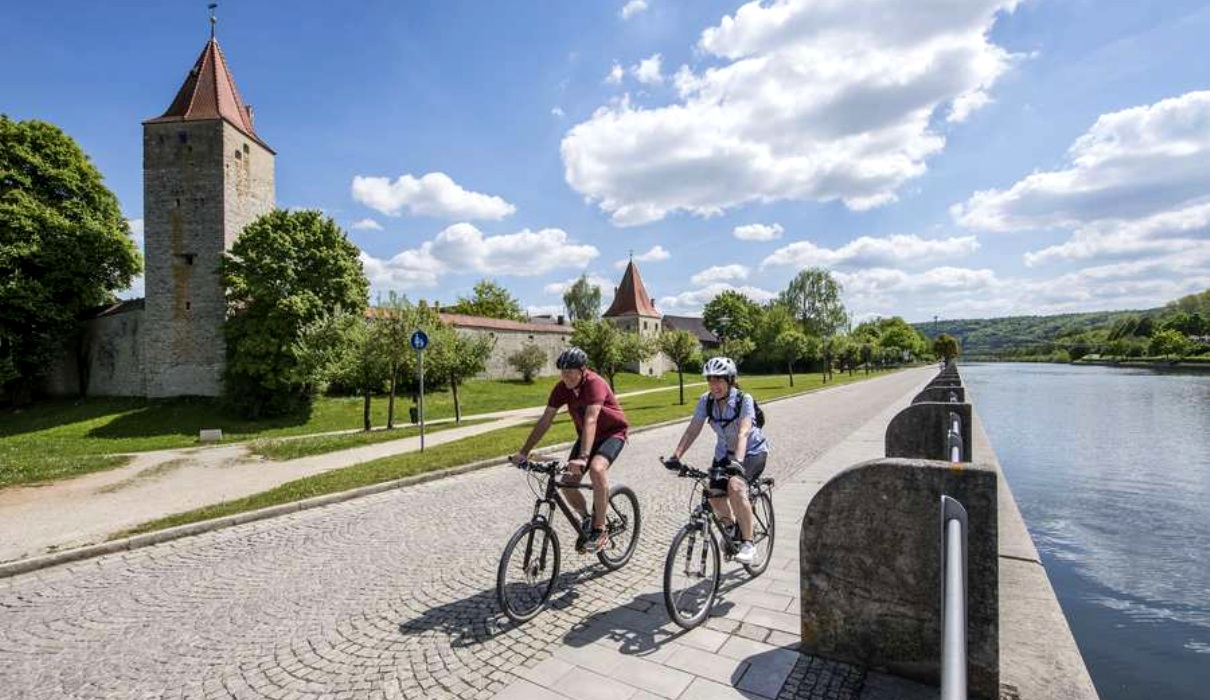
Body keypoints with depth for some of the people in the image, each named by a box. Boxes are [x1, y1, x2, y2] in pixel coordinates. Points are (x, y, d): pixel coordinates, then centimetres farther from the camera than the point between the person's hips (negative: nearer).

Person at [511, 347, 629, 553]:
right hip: (586, 435, 6)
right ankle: (587, 521, 21)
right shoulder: (562, 388, -12)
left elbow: (590, 421, -41)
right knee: (567, 483, -6)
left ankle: (600, 531, -18)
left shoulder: (594, 383, -29)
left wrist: (582, 457, -51)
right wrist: (524, 452, -16)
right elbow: (545, 421, -11)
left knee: (597, 469, -33)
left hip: (612, 433, -6)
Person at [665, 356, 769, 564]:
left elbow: (743, 432, -38)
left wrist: (737, 461, -53)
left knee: (735, 486, -31)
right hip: (724, 452, 5)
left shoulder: (744, 400, -25)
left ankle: (747, 543, -17)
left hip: (752, 452, -5)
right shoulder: (706, 400, -13)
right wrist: (676, 455, -30)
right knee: (715, 496, -12)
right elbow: (692, 430, -18)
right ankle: (730, 525, 22)